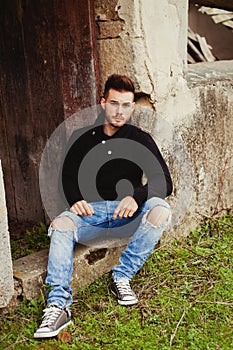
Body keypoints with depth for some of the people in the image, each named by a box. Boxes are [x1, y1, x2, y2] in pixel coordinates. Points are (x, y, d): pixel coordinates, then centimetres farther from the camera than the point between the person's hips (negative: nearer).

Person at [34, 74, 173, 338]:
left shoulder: (140, 140, 4)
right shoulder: (82, 138, 10)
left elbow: (164, 182, -6)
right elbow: (68, 176, 12)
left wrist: (137, 196, -28)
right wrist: (75, 200, -11)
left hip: (129, 215, 0)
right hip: (90, 211, 1)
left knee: (160, 210, -31)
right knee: (60, 224, -30)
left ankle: (122, 277, -18)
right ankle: (58, 305, -34)